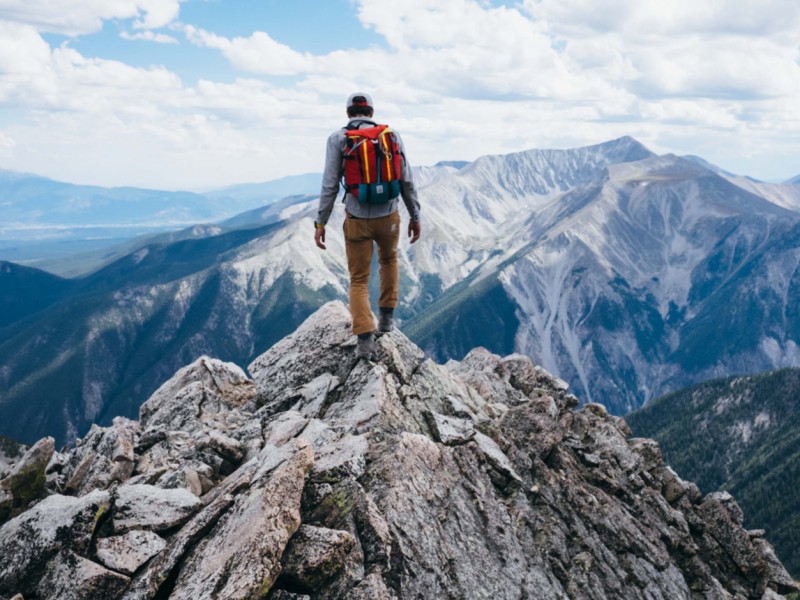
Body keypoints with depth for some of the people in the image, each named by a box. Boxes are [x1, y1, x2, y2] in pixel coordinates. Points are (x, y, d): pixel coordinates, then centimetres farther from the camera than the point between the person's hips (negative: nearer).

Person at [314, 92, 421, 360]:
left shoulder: (338, 138, -3)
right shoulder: (391, 135, 1)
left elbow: (330, 184, -8)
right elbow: (406, 181, 1)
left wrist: (320, 223, -4)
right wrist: (415, 217, 11)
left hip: (357, 219, -1)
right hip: (389, 216, 2)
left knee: (359, 280, 9)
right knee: (389, 260, 33)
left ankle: (365, 340, -7)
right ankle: (386, 316, 35)